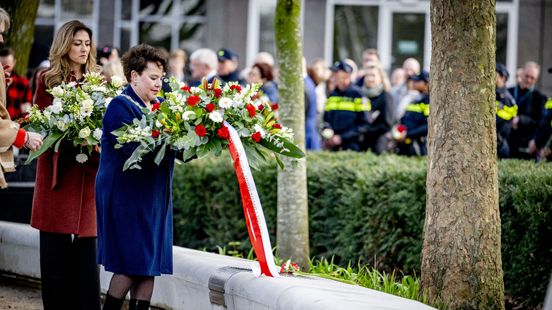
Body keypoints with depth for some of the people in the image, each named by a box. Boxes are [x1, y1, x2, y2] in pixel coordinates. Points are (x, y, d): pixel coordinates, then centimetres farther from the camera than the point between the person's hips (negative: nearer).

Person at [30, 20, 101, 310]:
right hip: (58, 171, -2)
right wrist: (69, 138, -16)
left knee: (87, 242, 0)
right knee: (56, 247, -1)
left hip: (88, 173, 2)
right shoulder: (48, 80, 4)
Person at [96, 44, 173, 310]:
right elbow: (134, 148, -23)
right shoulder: (121, 106, -11)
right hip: (125, 196, -7)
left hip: (153, 197, 7)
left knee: (148, 264, 5)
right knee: (131, 263, -6)